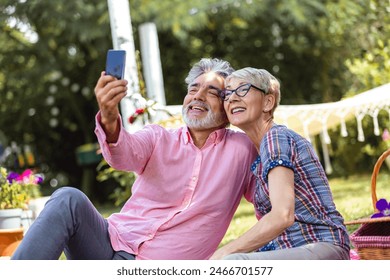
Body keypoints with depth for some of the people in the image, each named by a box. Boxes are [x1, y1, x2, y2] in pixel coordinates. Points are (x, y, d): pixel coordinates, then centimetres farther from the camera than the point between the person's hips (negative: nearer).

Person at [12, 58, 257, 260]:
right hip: (114, 242, 3)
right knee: (68, 199, -26)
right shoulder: (159, 138, 10)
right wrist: (110, 119, -34)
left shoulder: (241, 149, 9)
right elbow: (126, 154, -13)